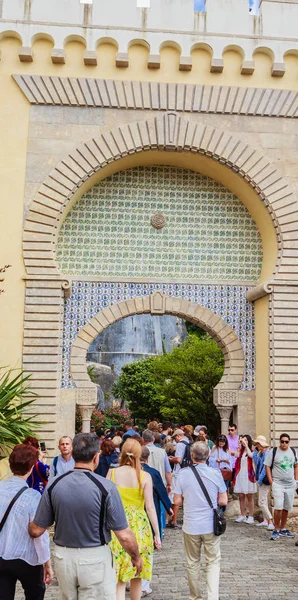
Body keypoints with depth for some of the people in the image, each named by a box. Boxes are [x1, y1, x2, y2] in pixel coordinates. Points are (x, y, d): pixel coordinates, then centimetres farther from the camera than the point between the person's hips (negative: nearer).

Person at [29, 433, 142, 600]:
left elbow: (36, 530, 0)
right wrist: (136, 557, 4)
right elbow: (124, 535, -14)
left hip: (63, 557, 4)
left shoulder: (54, 485, -8)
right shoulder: (105, 487, -18)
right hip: (95, 559, -3)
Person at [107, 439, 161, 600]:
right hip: (138, 526, 0)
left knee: (118, 576, 4)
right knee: (136, 574, 18)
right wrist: (157, 533, -2)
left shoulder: (112, 473, -5)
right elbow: (150, 507, -9)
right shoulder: (145, 476, -8)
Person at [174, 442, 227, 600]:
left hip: (191, 526, 0)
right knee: (213, 562, 12)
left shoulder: (183, 473, -10)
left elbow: (177, 501, -5)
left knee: (192, 563, 16)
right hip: (211, 525, 0)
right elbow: (223, 501, -1)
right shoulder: (216, 473, -8)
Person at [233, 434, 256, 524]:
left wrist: (246, 445, -19)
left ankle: (250, 516, 6)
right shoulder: (240, 452, 11)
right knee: (241, 497, 7)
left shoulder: (252, 452, 0)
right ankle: (243, 516, 15)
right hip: (240, 476, 4)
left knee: (249, 497, 2)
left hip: (248, 476, -4)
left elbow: (251, 455, -22)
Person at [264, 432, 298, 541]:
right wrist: (271, 482, -10)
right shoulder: (273, 452, -7)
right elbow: (267, 466, -4)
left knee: (287, 508, 10)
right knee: (279, 507, -13)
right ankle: (276, 530, -1)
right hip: (278, 484, -4)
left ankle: (283, 529, 23)